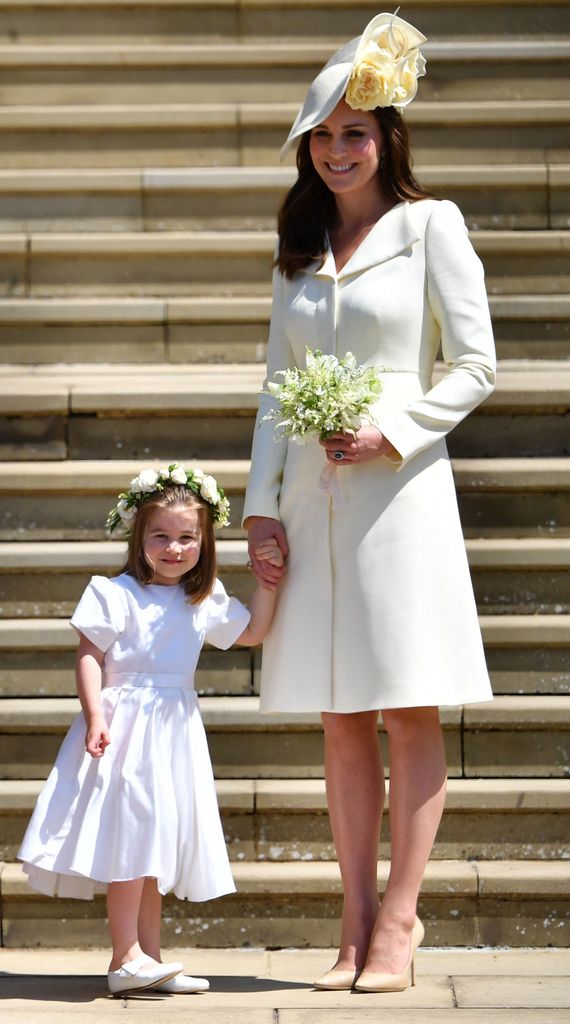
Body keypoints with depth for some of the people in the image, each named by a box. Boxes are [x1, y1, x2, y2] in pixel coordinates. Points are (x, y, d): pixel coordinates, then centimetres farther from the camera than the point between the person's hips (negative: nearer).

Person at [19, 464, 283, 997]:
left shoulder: (205, 602, 10)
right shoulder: (117, 594, -9)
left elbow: (250, 631, 24)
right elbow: (89, 656, -11)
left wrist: (268, 579, 14)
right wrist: (95, 716, -21)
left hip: (174, 732, 7)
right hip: (126, 726, -7)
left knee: (155, 846, 9)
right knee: (130, 837, -10)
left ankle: (147, 957, 13)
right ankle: (126, 957, -7)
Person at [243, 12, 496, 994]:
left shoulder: (429, 225, 1)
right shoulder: (299, 249, 17)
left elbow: (474, 368, -3)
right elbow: (277, 387, 16)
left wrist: (389, 429, -15)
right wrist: (262, 500, 7)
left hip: (398, 487, -5)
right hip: (313, 496, 5)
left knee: (408, 711, -2)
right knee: (341, 719, 5)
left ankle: (398, 918, 2)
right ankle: (357, 923, 10)